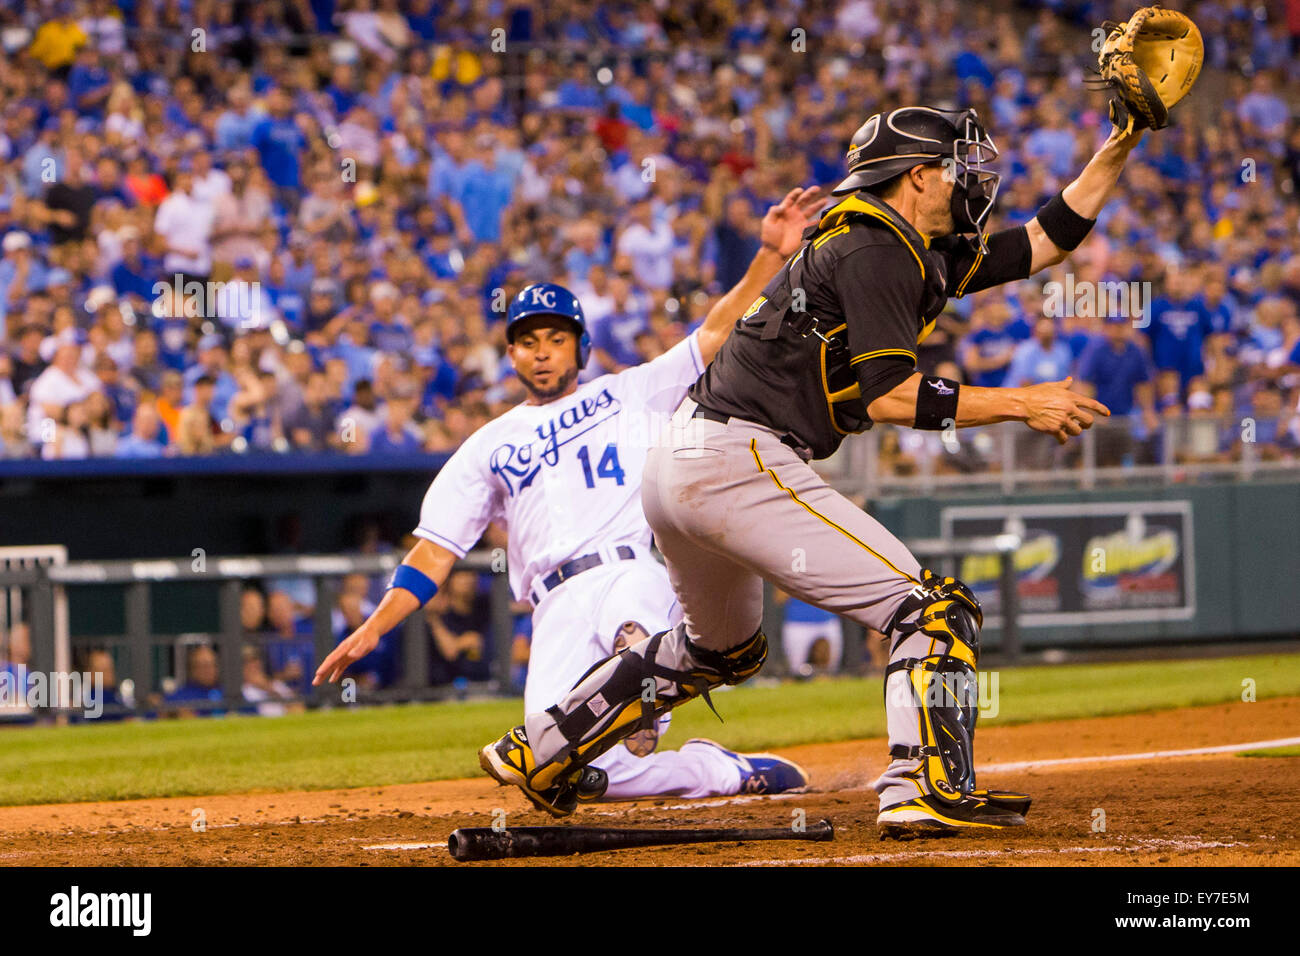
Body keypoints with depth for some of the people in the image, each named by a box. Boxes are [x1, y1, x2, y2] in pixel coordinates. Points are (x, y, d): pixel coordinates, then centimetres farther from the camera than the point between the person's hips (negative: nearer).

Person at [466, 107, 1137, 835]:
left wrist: (1120, 149, 17)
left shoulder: (933, 256, 19)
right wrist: (1019, 404, -14)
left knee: (723, 649, 33)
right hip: (741, 464, -11)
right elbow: (891, 396, -18)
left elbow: (1047, 241, 23)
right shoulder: (876, 251, -10)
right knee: (933, 609, -12)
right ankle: (926, 791, -25)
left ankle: (539, 751, 38)